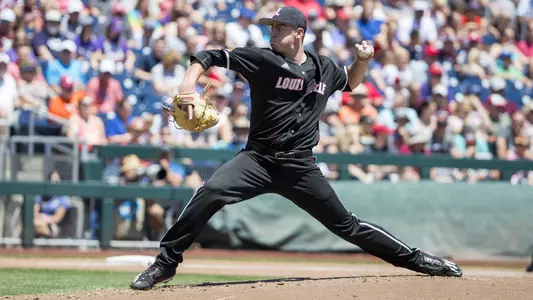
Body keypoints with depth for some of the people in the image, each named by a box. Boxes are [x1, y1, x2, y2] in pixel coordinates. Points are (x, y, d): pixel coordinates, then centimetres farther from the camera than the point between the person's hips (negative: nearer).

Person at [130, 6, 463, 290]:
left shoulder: (325, 68, 7)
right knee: (210, 192, -26)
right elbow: (209, 56, -6)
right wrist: (189, 85, -24)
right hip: (258, 159, -2)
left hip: (301, 167, 2)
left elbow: (351, 81, 29)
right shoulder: (262, 59, -4)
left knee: (346, 224, 7)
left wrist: (363, 59, 8)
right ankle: (166, 263, -17)